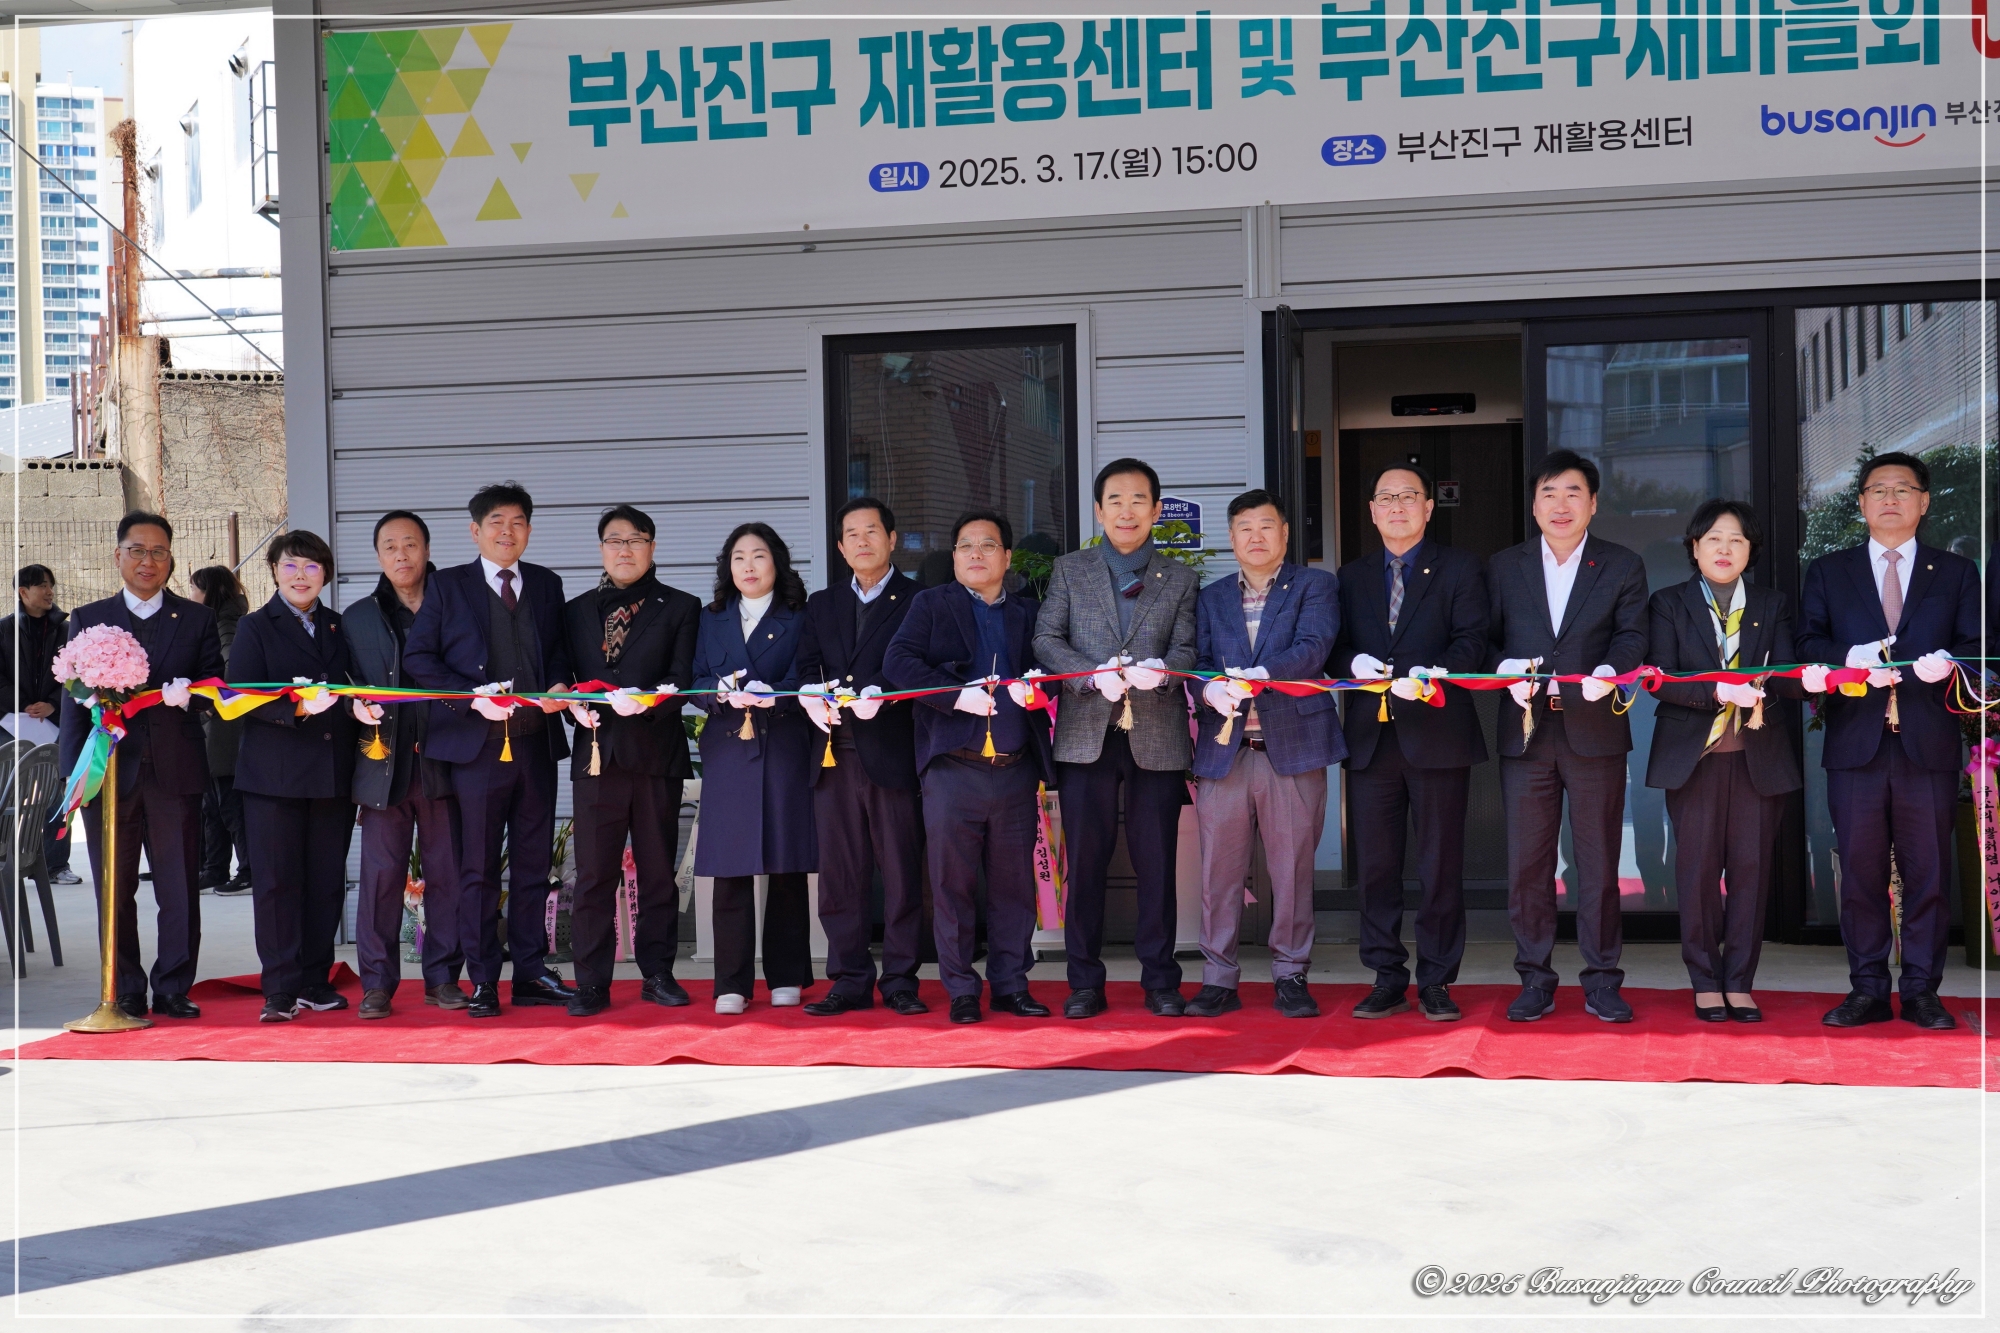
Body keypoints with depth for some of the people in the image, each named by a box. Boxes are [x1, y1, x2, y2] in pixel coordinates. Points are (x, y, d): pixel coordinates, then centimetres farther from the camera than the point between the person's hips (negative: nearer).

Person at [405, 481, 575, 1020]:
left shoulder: (547, 585, 13)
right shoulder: (447, 586, 3)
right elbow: (418, 658, -1)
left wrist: (560, 686, -4)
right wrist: (473, 697, -14)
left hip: (535, 743, 3)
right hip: (478, 747, -3)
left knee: (533, 865, 8)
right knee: (478, 870, 1)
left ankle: (531, 974, 16)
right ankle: (482, 982, 8)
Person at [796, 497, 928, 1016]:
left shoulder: (917, 600, 5)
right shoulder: (821, 605, 20)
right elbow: (806, 665, 8)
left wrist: (878, 693, -24)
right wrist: (812, 697, -14)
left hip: (893, 753, -4)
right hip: (836, 757, 4)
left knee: (902, 872, -1)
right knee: (840, 875, 4)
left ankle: (900, 982, 7)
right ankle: (850, 980, 11)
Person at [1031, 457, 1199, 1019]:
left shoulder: (1180, 579, 13)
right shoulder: (1069, 571, 12)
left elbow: (1185, 649, 4)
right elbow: (1046, 639, 3)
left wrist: (1160, 671, -19)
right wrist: (1094, 676, -14)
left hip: (1157, 735, 0)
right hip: (1086, 734, 0)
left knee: (1156, 860, 2)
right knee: (1085, 860, 1)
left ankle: (1160, 981, 10)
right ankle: (1085, 982, 8)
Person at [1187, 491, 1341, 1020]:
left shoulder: (1315, 586, 8)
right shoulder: (1211, 599, 18)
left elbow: (1312, 648, -9)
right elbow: (1197, 663, 8)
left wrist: (1258, 676, -26)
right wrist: (1211, 690, -17)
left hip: (1292, 744, -2)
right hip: (1224, 750, 2)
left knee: (1293, 867, 1)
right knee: (1220, 869, 1)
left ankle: (1291, 976, 11)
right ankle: (1218, 979, 8)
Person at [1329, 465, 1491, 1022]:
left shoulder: (1460, 568, 5)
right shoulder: (1353, 577, 18)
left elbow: (1472, 639, -6)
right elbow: (1335, 649, 14)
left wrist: (1434, 673, -23)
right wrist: (1353, 662, -9)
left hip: (1436, 734, -3)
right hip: (1371, 739, 4)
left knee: (1441, 865, 1)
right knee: (1376, 865, 5)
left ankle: (1436, 982, 8)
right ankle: (1387, 979, 13)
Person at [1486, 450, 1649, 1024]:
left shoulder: (1623, 567, 8)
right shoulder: (1503, 567, 11)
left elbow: (1632, 635, -3)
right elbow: (1487, 639, 8)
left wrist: (1609, 670, -23)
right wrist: (1506, 671, -13)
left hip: (1594, 733, -1)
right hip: (1525, 734, 1)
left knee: (1599, 863, 3)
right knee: (1526, 863, 3)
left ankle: (1602, 982, 11)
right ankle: (1535, 981, 12)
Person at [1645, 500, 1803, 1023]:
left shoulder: (1774, 606, 12)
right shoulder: (1669, 604, 6)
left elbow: (1790, 678, 0)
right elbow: (1662, 680, -7)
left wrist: (1762, 682, -23)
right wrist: (1717, 691, -23)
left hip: (1759, 757, 2)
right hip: (1693, 757, -2)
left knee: (1752, 868, 0)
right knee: (1698, 869, -1)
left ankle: (1739, 983, 8)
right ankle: (1706, 983, 8)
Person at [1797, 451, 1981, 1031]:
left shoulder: (1957, 573, 14)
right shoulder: (1827, 573, 15)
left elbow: (1977, 646, 6)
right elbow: (1809, 646, 4)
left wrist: (1947, 661, -16)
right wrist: (1853, 658, -15)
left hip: (1930, 744, 0)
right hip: (1855, 743, 0)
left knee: (1928, 872, 1)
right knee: (1860, 870, 2)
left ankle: (1921, 991, 8)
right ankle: (1868, 989, 9)